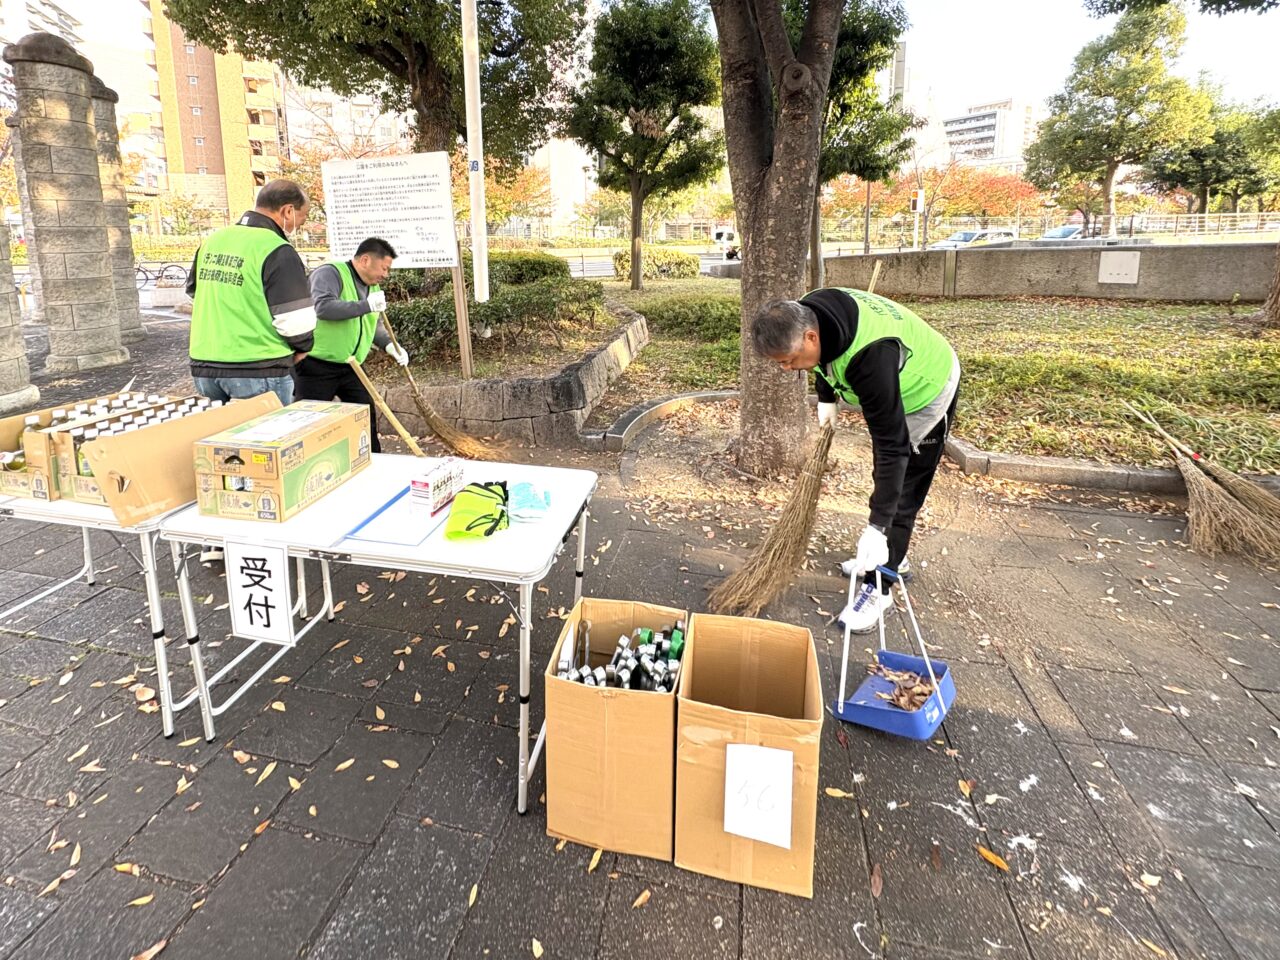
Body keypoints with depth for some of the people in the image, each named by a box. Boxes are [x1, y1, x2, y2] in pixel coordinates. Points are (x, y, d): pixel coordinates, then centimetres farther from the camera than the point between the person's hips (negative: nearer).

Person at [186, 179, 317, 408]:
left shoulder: (213, 239, 10)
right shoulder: (277, 251, -14)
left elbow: (192, 290, 24)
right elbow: (296, 320, -17)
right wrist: (302, 348, 2)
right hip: (258, 370, -7)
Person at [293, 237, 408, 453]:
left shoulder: (373, 287, 12)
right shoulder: (329, 273, -15)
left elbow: (373, 324, 24)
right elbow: (323, 307, -32)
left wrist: (389, 344, 6)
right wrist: (366, 305, -30)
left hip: (349, 368, 8)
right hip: (316, 365, -8)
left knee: (366, 416, 10)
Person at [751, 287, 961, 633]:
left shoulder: (870, 355, -46)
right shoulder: (807, 314, -23)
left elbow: (893, 446, -43)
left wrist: (877, 529, -44)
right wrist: (827, 398, 5)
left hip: (927, 393, -8)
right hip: (891, 388, 8)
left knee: (902, 492, -6)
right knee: (885, 477, 20)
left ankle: (878, 588, 5)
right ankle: (891, 556, 38)